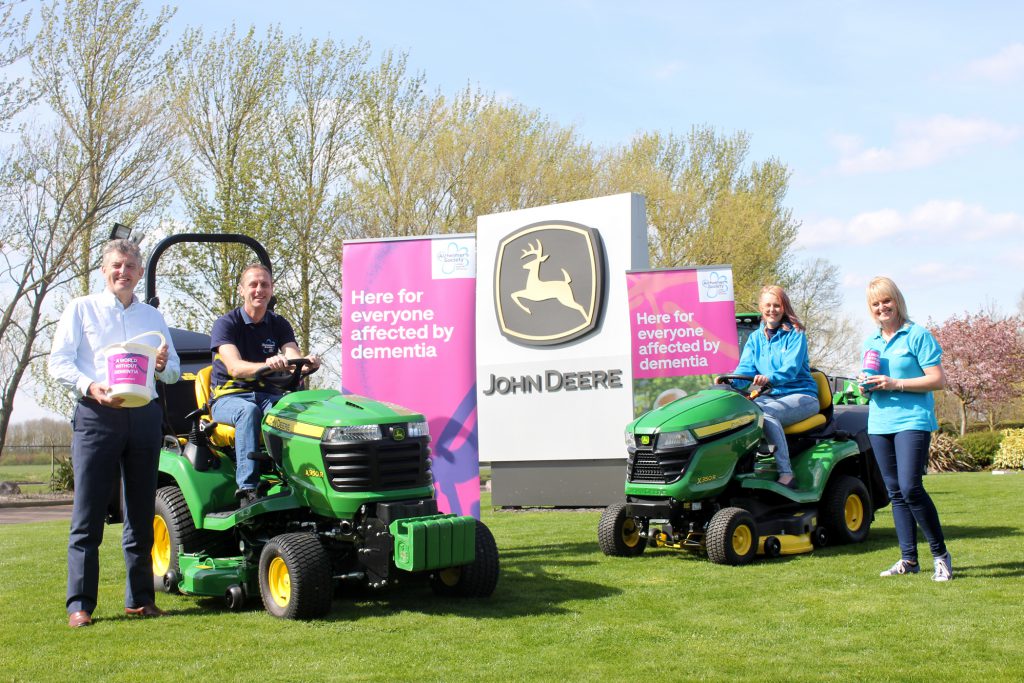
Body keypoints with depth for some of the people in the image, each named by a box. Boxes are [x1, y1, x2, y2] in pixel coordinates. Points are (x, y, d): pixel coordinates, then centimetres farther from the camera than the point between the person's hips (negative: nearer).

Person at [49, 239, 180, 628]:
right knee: (88, 515, -6)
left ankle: (139, 599, 14)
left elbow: (174, 371, 16)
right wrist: (91, 387, -19)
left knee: (141, 514, 7)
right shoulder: (81, 309, 9)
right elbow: (58, 362, -1)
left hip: (144, 417, 4)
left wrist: (163, 366, -8)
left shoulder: (153, 317, 19)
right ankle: (80, 605, -4)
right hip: (95, 416, -3)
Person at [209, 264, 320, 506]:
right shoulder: (226, 323, -5)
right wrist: (266, 365, -42)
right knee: (248, 411, -38)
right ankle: (247, 488, -42)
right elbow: (235, 367, -22)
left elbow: (293, 357, -9)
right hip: (229, 397, -3)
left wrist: (306, 362, -35)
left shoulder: (279, 325, 8)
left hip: (268, 395, 3)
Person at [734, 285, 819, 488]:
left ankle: (786, 473, -33)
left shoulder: (795, 334, -2)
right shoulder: (755, 338, 13)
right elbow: (745, 368, 2)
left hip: (801, 395, -4)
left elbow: (791, 368, -17)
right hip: (771, 395, 4)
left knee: (767, 412, -34)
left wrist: (769, 378, -38)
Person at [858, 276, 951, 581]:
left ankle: (940, 554, -3)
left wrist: (895, 384, -17)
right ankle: (908, 559, 13)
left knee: (910, 488, -17)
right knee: (895, 492, 7)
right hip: (880, 422, 6)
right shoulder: (870, 342, 15)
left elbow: (938, 380, -9)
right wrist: (865, 386, 1)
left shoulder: (917, 335, -4)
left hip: (912, 420, -6)